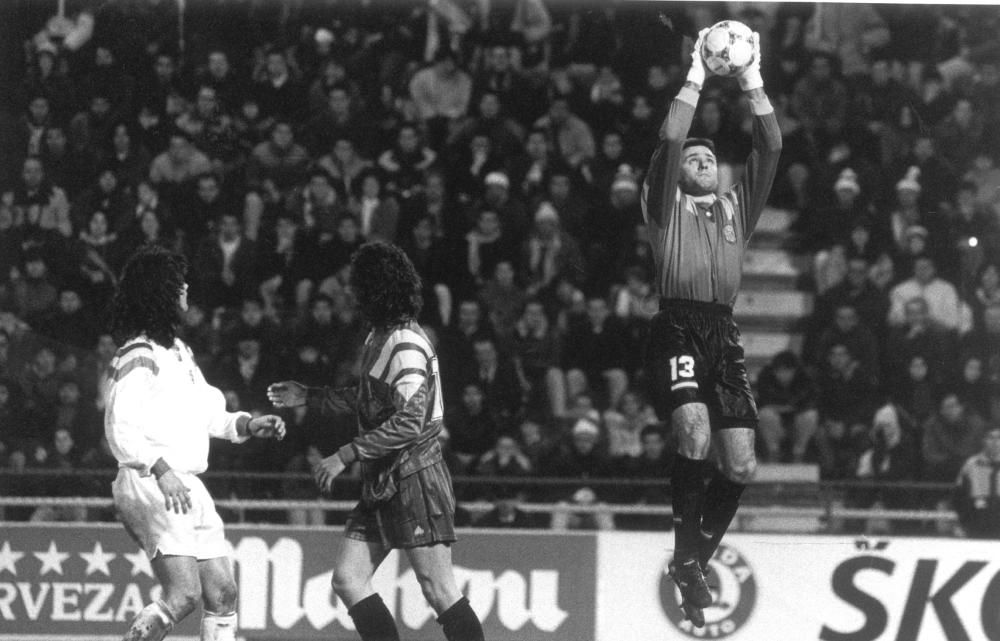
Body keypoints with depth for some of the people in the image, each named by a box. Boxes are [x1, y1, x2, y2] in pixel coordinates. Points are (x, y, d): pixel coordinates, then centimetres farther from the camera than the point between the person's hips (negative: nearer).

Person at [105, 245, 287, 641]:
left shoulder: (178, 352, 20)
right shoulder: (141, 356, -10)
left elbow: (205, 415, 27)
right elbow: (120, 429, -18)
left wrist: (247, 425, 11)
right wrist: (160, 470, -29)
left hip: (188, 488, 10)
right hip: (148, 485, -10)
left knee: (222, 593, 7)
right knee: (184, 593, -20)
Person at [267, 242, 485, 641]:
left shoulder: (407, 347, -17)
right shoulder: (378, 340, 12)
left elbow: (409, 422, -25)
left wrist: (346, 455, -23)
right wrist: (308, 397, 28)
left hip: (415, 480, -10)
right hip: (382, 484, 10)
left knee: (438, 590, -9)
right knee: (347, 580, 4)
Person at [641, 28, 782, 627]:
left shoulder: (737, 207, 21)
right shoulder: (666, 205, 11)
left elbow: (772, 148, 10)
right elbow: (670, 139, -5)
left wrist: (753, 81, 4)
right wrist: (696, 76, -2)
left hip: (725, 333, 5)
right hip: (679, 327, -5)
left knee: (741, 467, -2)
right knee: (695, 433, -28)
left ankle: (697, 561, 17)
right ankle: (688, 559, -17)